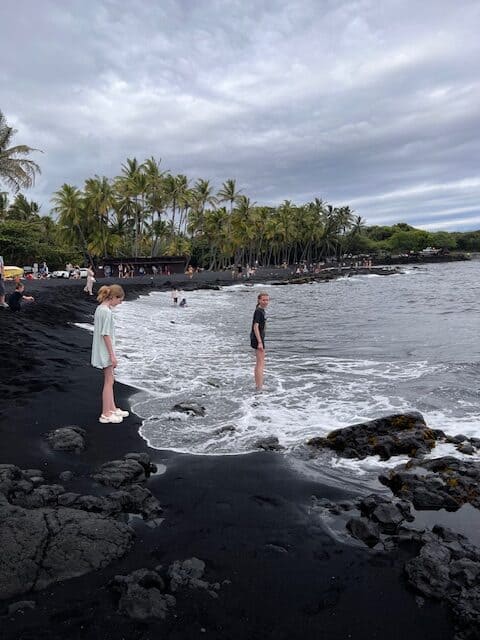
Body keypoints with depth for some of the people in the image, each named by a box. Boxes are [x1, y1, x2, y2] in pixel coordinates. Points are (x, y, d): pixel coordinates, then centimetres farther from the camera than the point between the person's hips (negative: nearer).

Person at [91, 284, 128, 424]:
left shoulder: (100, 308, 8)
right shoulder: (107, 311, -21)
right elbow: (105, 334, -23)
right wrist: (112, 355, -19)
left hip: (102, 351, 10)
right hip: (105, 351, -10)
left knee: (110, 380, 19)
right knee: (109, 382, 1)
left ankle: (112, 409, 31)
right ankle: (105, 415, 10)